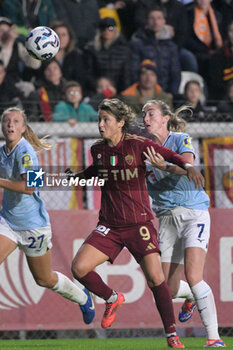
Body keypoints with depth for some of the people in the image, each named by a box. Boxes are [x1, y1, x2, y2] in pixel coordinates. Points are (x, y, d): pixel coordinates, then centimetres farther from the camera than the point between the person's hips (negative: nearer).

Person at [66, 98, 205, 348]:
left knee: (155, 278, -12)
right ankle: (112, 300, 16)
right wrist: (75, 176, 14)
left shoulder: (138, 145, -9)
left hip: (139, 223, -4)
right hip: (109, 225, 4)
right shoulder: (98, 149, 5)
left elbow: (171, 156, -7)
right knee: (78, 268, -12)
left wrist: (189, 167, -26)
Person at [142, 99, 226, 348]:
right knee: (168, 289, 1)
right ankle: (191, 296, 39)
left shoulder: (181, 140, -4)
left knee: (193, 275, -23)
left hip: (193, 213, -5)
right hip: (166, 219, 5)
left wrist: (164, 166, -42)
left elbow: (187, 166, -22)